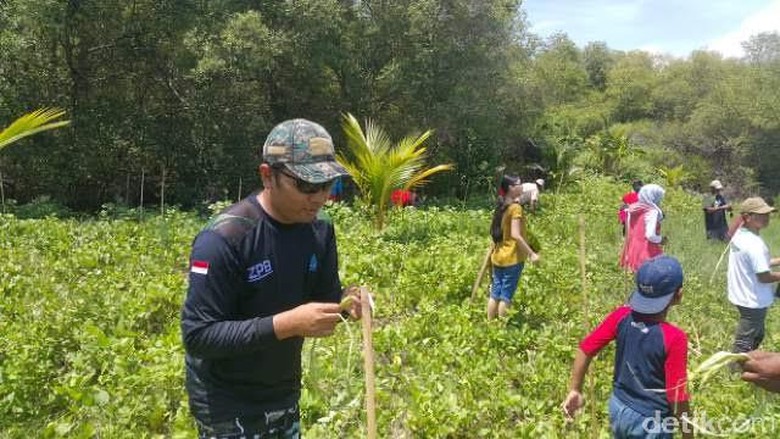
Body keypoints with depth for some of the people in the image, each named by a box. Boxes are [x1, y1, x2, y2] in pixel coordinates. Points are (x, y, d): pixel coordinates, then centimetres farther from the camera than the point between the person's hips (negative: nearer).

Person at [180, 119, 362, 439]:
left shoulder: (319, 231, -5)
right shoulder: (224, 239, -25)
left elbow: (324, 298, 3)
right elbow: (197, 335, -25)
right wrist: (285, 324, -33)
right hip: (228, 403, -6)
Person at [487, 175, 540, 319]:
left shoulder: (500, 206, 10)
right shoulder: (515, 207, -15)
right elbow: (515, 235, -22)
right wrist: (532, 253, -20)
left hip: (498, 256, 8)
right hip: (512, 258, -8)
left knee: (495, 294, 12)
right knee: (506, 296, 0)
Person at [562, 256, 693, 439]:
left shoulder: (622, 316, -14)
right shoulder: (674, 338, -26)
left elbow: (585, 350, -7)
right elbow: (677, 397, -21)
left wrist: (575, 390, 6)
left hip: (618, 408, 4)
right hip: (650, 422, -4)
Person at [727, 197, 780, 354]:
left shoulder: (739, 235, 3)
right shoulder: (754, 244, -27)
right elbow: (764, 276, -24)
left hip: (742, 296, 10)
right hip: (753, 300, -10)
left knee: (757, 335, 28)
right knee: (744, 344, 5)